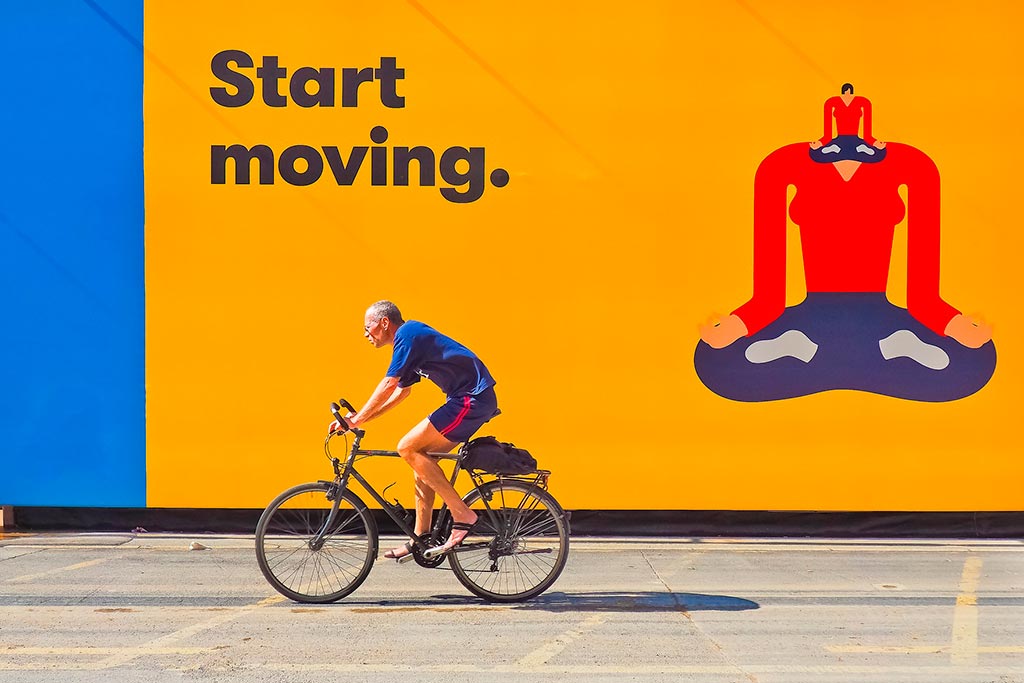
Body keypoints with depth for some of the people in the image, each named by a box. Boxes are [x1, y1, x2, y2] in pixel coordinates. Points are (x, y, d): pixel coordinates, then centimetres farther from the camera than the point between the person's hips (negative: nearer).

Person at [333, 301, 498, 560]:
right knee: (420, 458, 11)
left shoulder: (407, 333, -9)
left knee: (408, 448, -12)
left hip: (472, 399, -10)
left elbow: (388, 385, -14)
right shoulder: (411, 338, 21)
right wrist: (361, 418, 23)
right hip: (473, 400, 10)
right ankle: (421, 539, 15)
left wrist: (357, 419, -8)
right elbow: (402, 391, 28)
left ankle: (462, 515, -11)